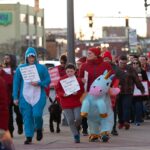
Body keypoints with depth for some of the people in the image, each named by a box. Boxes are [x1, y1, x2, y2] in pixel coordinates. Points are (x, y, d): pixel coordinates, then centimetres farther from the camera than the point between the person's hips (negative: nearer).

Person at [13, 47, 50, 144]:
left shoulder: (41, 68, 5)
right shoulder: (21, 68, 7)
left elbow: (48, 80, 4)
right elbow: (16, 83, 7)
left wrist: (38, 83, -14)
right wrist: (15, 97, 2)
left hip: (38, 96, -1)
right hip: (25, 96, 1)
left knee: (37, 114, -14)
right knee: (27, 117, -1)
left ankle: (39, 128, 18)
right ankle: (29, 137, 8)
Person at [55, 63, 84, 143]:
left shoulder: (78, 80, -1)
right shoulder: (62, 80, 0)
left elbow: (82, 91, 3)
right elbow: (57, 90, 4)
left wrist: (77, 93, -18)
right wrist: (63, 94, -14)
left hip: (77, 103, 0)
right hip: (66, 104, 0)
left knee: (78, 118, -9)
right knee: (70, 120, -1)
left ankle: (77, 128, 25)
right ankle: (76, 136, 8)